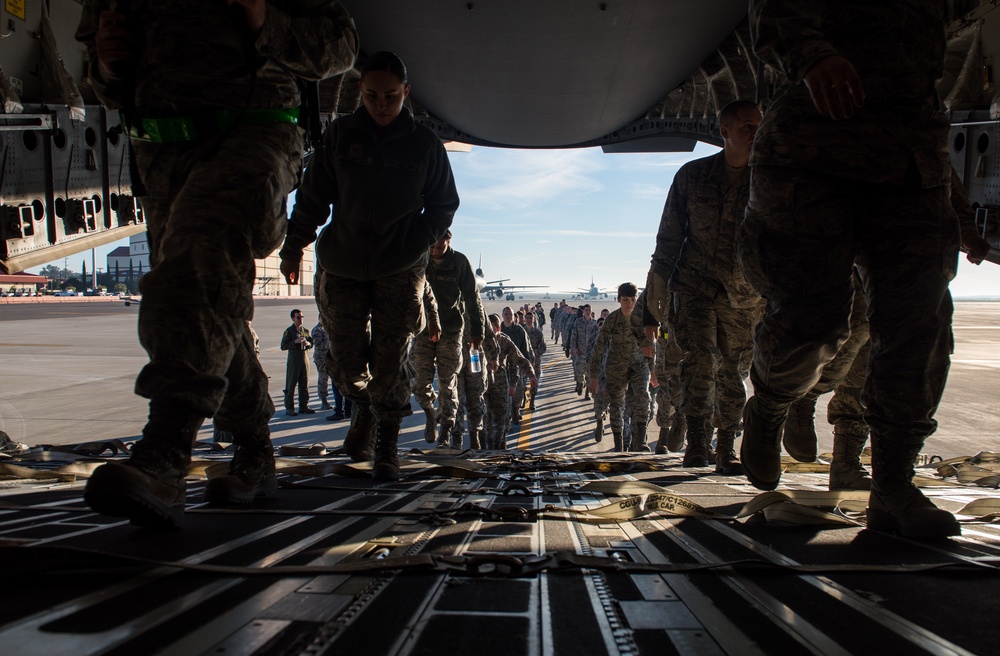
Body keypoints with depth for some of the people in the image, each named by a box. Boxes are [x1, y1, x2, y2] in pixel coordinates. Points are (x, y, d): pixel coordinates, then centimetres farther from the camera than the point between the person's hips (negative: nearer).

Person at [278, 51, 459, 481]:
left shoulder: (424, 145, 1)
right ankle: (364, 409, 36)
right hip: (342, 266, 2)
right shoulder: (339, 136, 4)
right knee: (346, 360, 4)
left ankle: (386, 449, 11)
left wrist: (418, 242, -6)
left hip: (401, 271, -1)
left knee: (389, 363, -4)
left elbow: (443, 205, 9)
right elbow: (312, 196, 9)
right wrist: (294, 245, 5)